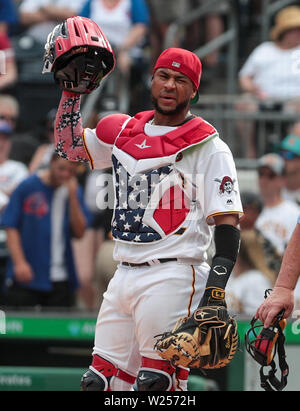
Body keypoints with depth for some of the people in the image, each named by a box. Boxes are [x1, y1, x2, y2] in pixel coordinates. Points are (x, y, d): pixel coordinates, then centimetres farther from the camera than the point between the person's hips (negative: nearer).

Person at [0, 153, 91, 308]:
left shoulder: (74, 192, 8)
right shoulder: (27, 187, -2)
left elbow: (79, 232, 0)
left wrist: (72, 197, -9)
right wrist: (19, 263, -13)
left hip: (60, 279, 3)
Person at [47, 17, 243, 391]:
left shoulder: (209, 148, -3)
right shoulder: (125, 132, 16)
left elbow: (226, 223, -9)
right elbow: (69, 145, 30)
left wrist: (214, 293, -19)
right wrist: (73, 89, 17)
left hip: (172, 279, -7)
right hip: (124, 277, 7)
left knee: (157, 386, -14)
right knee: (99, 384, 5)